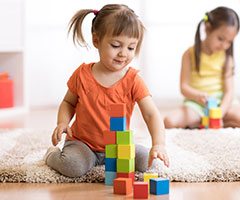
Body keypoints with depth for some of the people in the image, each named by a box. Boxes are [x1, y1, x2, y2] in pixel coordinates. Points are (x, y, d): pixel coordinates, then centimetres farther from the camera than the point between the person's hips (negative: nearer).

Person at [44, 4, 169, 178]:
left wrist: (159, 144, -38)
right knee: (74, 166, -31)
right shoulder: (82, 75, -8)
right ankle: (53, 155, 7)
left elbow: (152, 114, -20)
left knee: (145, 160, -18)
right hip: (82, 141, -2)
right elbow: (69, 102, 9)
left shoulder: (133, 80, -12)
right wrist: (63, 122, -13)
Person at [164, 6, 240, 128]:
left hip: (221, 101, 2)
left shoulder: (226, 57, 1)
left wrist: (220, 113, -21)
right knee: (169, 121, -29)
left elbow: (229, 90, -5)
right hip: (195, 103, -2)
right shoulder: (190, 54, -3)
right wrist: (198, 96, -30)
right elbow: (184, 87, -8)